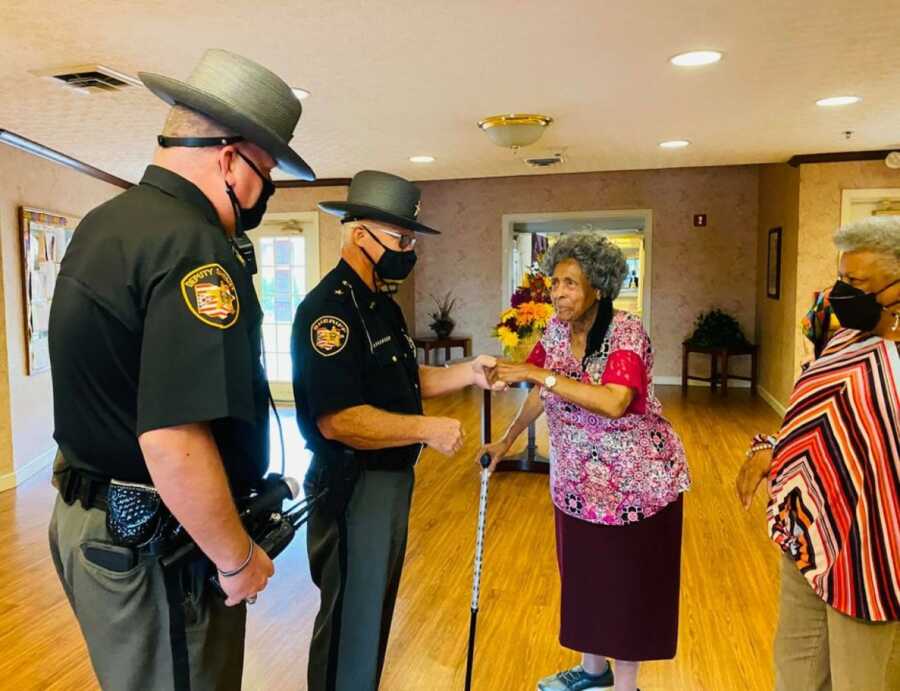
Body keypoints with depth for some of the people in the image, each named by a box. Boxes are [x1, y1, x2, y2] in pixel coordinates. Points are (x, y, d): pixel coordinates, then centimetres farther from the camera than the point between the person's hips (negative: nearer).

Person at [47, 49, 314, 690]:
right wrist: (238, 559, -17)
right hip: (154, 546, -9)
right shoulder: (193, 245, -23)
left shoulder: (101, 222, 8)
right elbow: (174, 442, -30)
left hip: (89, 516, 10)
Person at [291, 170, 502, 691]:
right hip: (353, 488, -10)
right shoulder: (329, 309, -22)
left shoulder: (383, 305, 10)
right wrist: (429, 429, -24)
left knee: (377, 607, 24)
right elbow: (338, 420, -30)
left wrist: (468, 373, 0)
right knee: (352, 618, 8)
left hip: (393, 478, 10)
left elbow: (406, 380, 16)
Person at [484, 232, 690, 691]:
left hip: (634, 482, -6)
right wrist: (507, 440, 17)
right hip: (578, 480, 7)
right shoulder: (557, 328, -1)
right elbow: (542, 392, 12)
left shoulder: (626, 332, -22)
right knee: (584, 574, 19)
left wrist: (540, 374, -35)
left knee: (627, 581, 7)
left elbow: (614, 402, -37)